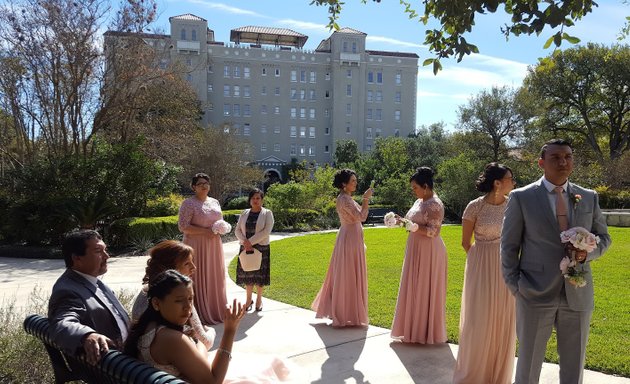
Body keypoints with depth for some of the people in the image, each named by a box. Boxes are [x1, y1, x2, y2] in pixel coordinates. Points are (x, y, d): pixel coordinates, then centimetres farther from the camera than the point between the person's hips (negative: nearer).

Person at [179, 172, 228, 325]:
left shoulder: (215, 202, 12)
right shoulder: (189, 203, -8)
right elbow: (183, 226, -15)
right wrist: (205, 231, -20)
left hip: (214, 246, 6)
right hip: (197, 246, -6)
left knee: (215, 278, 11)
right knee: (199, 279, 0)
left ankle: (216, 311, 24)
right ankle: (202, 314, 11)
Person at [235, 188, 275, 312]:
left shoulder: (267, 213, -2)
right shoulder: (245, 213, 9)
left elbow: (266, 231, -12)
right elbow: (237, 230, 6)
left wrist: (251, 241, -16)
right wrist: (244, 241, -13)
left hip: (261, 248, -3)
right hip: (246, 248, 3)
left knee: (259, 274, 1)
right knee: (247, 274, 6)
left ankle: (259, 299, 16)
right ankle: (248, 299, 21)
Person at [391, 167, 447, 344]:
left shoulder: (435, 204, -16)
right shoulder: (419, 202, 12)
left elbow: (432, 231, -20)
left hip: (429, 251, -9)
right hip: (416, 250, 9)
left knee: (426, 290, 1)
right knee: (415, 288, 14)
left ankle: (426, 331, 14)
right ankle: (415, 328, 25)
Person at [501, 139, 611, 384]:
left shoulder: (589, 197, 7)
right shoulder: (521, 197, -4)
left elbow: (603, 237, 14)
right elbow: (509, 247, -1)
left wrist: (588, 252, -8)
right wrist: (515, 288, -7)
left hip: (578, 295, 3)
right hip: (535, 295, -3)